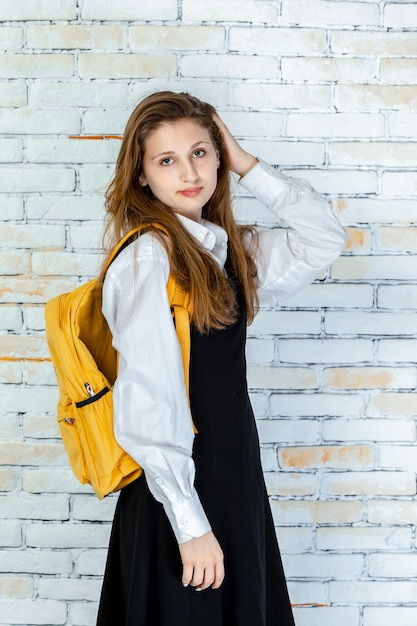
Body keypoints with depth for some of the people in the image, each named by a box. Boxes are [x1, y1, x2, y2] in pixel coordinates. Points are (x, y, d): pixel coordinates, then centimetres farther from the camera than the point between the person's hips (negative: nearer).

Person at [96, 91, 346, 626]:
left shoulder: (230, 249, 7)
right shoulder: (145, 257, -16)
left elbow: (324, 235, 10)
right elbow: (147, 405, -20)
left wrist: (244, 162, 3)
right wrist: (190, 524, -20)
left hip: (237, 476, 7)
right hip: (177, 491, -7)